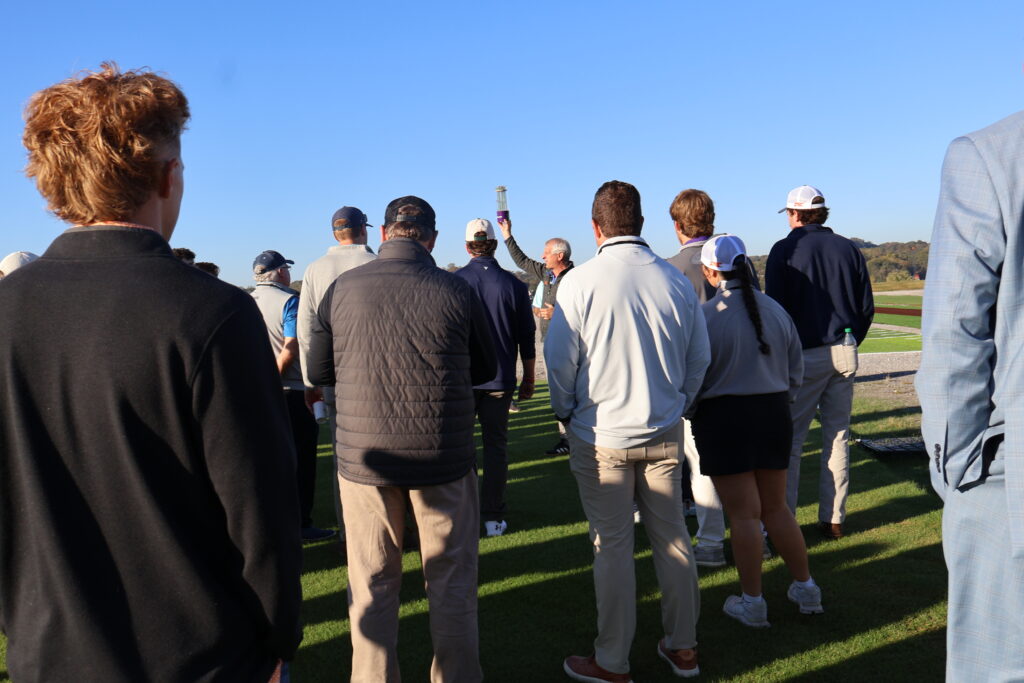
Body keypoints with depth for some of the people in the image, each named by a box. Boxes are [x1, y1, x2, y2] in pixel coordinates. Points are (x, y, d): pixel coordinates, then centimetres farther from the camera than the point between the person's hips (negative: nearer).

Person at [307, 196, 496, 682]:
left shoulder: (342, 288, -4)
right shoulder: (457, 291, -7)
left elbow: (318, 372, 6)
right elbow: (485, 370, 6)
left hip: (364, 456, 1)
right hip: (444, 459, -1)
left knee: (372, 584, 16)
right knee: (452, 581, 16)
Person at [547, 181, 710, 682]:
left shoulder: (580, 282, -14)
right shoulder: (676, 280, -2)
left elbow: (560, 359, -9)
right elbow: (700, 358, 6)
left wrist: (566, 413, 8)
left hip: (602, 437, -4)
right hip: (665, 433, 4)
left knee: (612, 547, 6)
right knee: (672, 538, 16)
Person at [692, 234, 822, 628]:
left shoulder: (705, 315, -16)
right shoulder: (775, 310, 2)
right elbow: (796, 370, 9)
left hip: (724, 418, -5)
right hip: (774, 414, 6)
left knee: (743, 513, 4)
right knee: (776, 508, 18)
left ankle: (752, 603, 14)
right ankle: (806, 589, 26)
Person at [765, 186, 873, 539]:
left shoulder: (784, 250, -6)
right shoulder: (848, 249, 7)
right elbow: (867, 307, 8)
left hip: (804, 355, -4)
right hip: (844, 354, 5)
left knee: (789, 440, 2)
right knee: (838, 436, 11)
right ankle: (833, 519, 17)